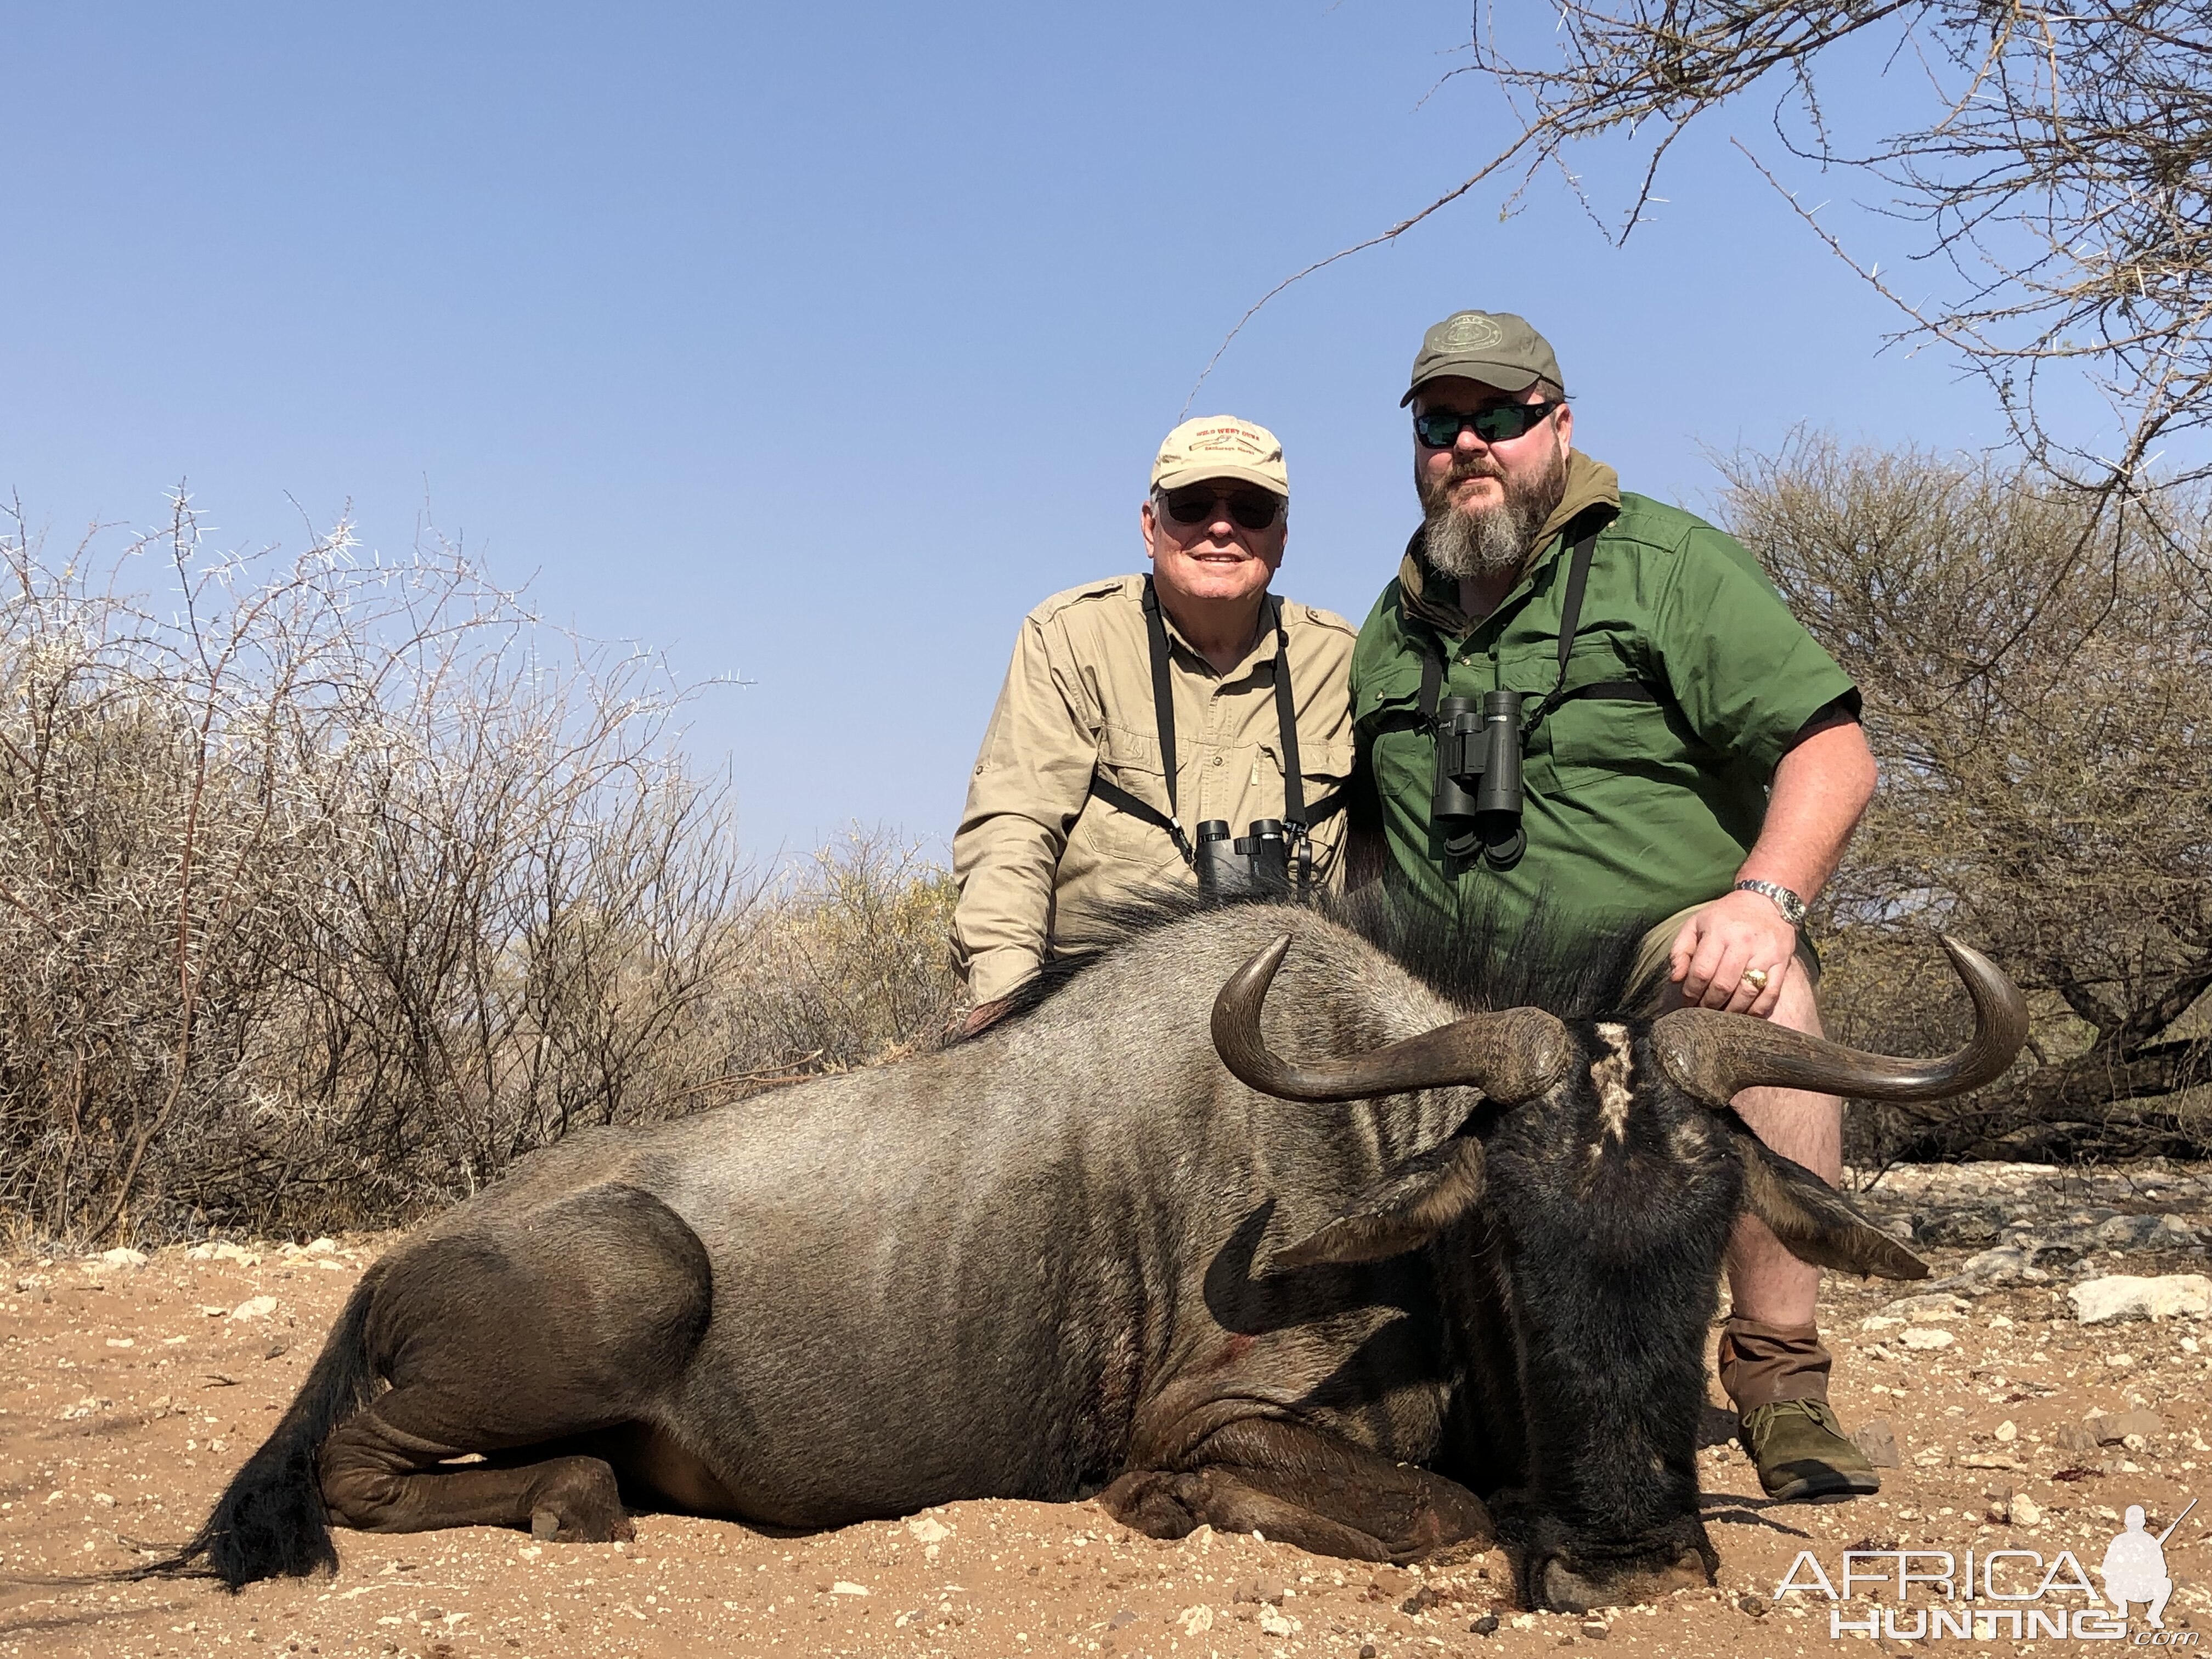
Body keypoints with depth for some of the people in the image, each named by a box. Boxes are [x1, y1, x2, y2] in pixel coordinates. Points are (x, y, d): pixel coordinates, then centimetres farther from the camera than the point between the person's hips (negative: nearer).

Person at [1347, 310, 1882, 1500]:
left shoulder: (1663, 563, -1)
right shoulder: (1393, 628, 16)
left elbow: (1831, 747, -9)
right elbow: (1373, 833, 26)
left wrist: (1763, 898, -27)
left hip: (1664, 959, -4)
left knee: (1766, 994, -36)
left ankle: (1779, 1378, -25)